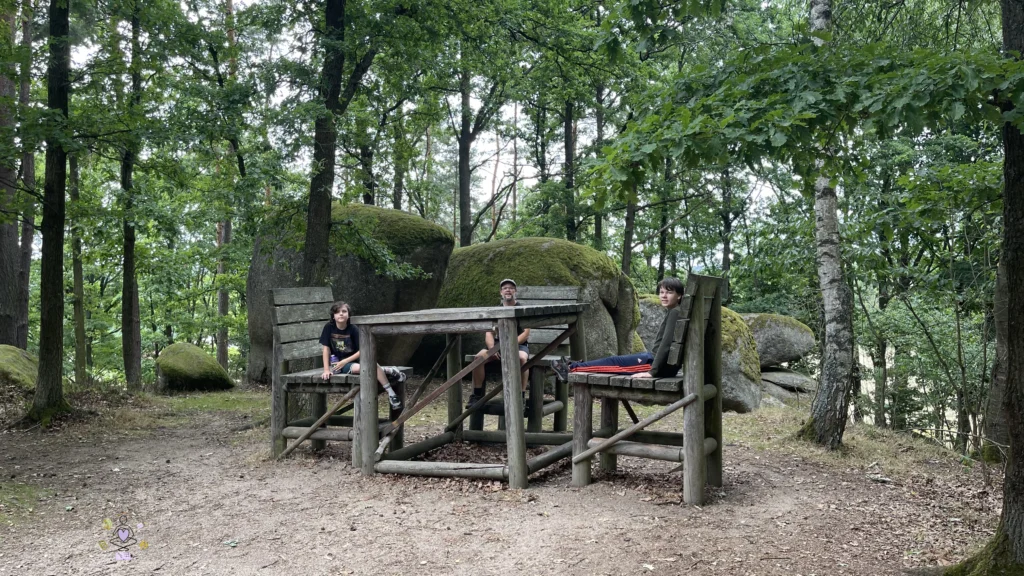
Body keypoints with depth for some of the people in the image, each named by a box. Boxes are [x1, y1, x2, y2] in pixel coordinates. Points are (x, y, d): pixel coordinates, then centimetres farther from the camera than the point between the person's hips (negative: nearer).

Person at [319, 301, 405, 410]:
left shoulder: (353, 329, -7)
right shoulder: (329, 327, -8)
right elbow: (326, 348, -7)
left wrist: (344, 361, -18)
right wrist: (326, 370, -15)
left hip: (353, 359, 2)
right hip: (337, 363, -2)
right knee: (358, 368, -35)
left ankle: (392, 395, -21)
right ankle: (385, 371, -16)